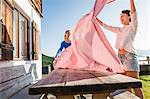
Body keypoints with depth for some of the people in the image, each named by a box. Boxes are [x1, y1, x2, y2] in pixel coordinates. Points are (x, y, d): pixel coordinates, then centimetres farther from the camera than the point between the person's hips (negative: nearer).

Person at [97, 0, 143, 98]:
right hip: (120, 56, 7)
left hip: (129, 56, -7)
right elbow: (106, 26, 25)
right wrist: (95, 18, 27)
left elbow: (134, 13, -13)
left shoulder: (132, 26, 3)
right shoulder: (119, 30, 20)